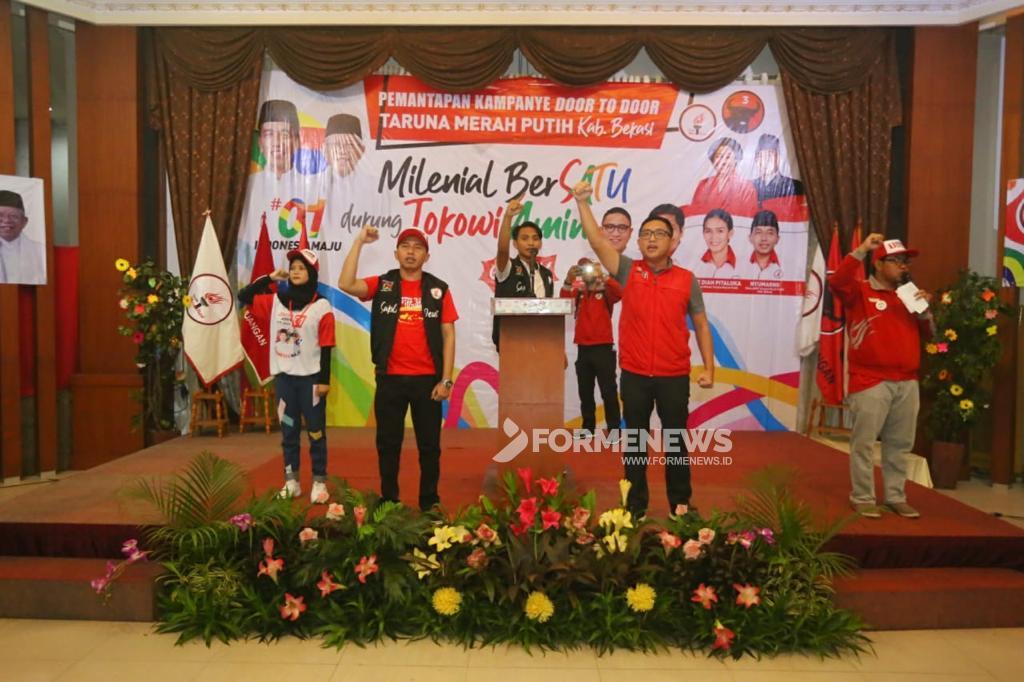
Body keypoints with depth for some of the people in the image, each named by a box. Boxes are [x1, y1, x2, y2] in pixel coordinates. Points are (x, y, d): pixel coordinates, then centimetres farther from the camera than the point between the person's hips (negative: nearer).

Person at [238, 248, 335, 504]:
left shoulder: (321, 306, -7)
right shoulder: (276, 300, 6)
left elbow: (326, 346, -8)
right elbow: (243, 297, 8)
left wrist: (324, 379, -11)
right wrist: (269, 278, 1)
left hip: (310, 377, -4)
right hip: (284, 376, 4)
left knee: (315, 431, 2)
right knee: (288, 431, 11)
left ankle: (319, 482, 10)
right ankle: (291, 481, 19)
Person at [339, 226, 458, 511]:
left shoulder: (438, 289, 3)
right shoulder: (382, 285, 4)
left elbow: (448, 335, 1)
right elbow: (346, 284, -13)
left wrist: (445, 379, -5)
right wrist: (359, 242, -15)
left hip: (427, 379, 0)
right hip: (390, 379, 1)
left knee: (429, 445, 7)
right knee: (388, 444, 9)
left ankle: (430, 502, 19)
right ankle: (389, 502, 21)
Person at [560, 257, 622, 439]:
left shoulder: (605, 291, 1)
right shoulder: (578, 292, 10)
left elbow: (618, 293, -20)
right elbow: (563, 300, -10)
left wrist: (602, 275, -31)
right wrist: (568, 280, -26)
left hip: (603, 348, -4)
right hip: (583, 349, 4)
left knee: (609, 391, -3)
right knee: (585, 392, 9)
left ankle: (614, 428, 1)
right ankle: (587, 427, 18)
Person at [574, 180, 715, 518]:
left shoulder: (687, 279, 2)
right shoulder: (628, 271, 2)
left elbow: (701, 325, 6)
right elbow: (596, 240, -9)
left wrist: (709, 367, 0)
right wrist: (582, 202, -18)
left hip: (674, 376, 0)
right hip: (634, 375, 0)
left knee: (675, 439, 10)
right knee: (635, 440, 10)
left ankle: (681, 503, 26)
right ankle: (636, 505, 23)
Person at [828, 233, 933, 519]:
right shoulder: (860, 291, 0)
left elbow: (928, 333, 20)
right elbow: (836, 282, -22)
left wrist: (925, 310, 2)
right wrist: (861, 250, -21)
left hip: (907, 382, 6)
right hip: (870, 382, -6)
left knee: (899, 444, 10)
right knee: (864, 442, -3)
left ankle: (896, 497, 20)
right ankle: (862, 498, 5)